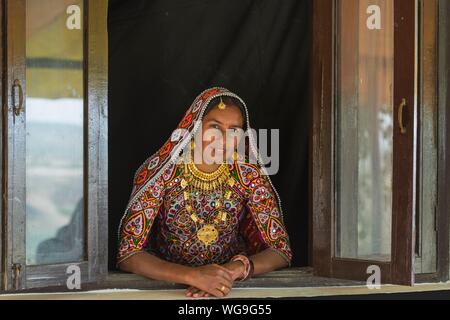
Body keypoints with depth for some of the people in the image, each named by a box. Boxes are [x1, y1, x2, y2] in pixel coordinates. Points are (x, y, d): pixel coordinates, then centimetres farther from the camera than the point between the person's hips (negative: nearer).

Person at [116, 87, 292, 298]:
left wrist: (236, 269, -27)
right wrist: (192, 275, -32)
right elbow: (127, 254, -17)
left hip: (228, 288, 2)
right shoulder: (160, 171, -14)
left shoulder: (250, 175, -8)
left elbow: (281, 251, -7)